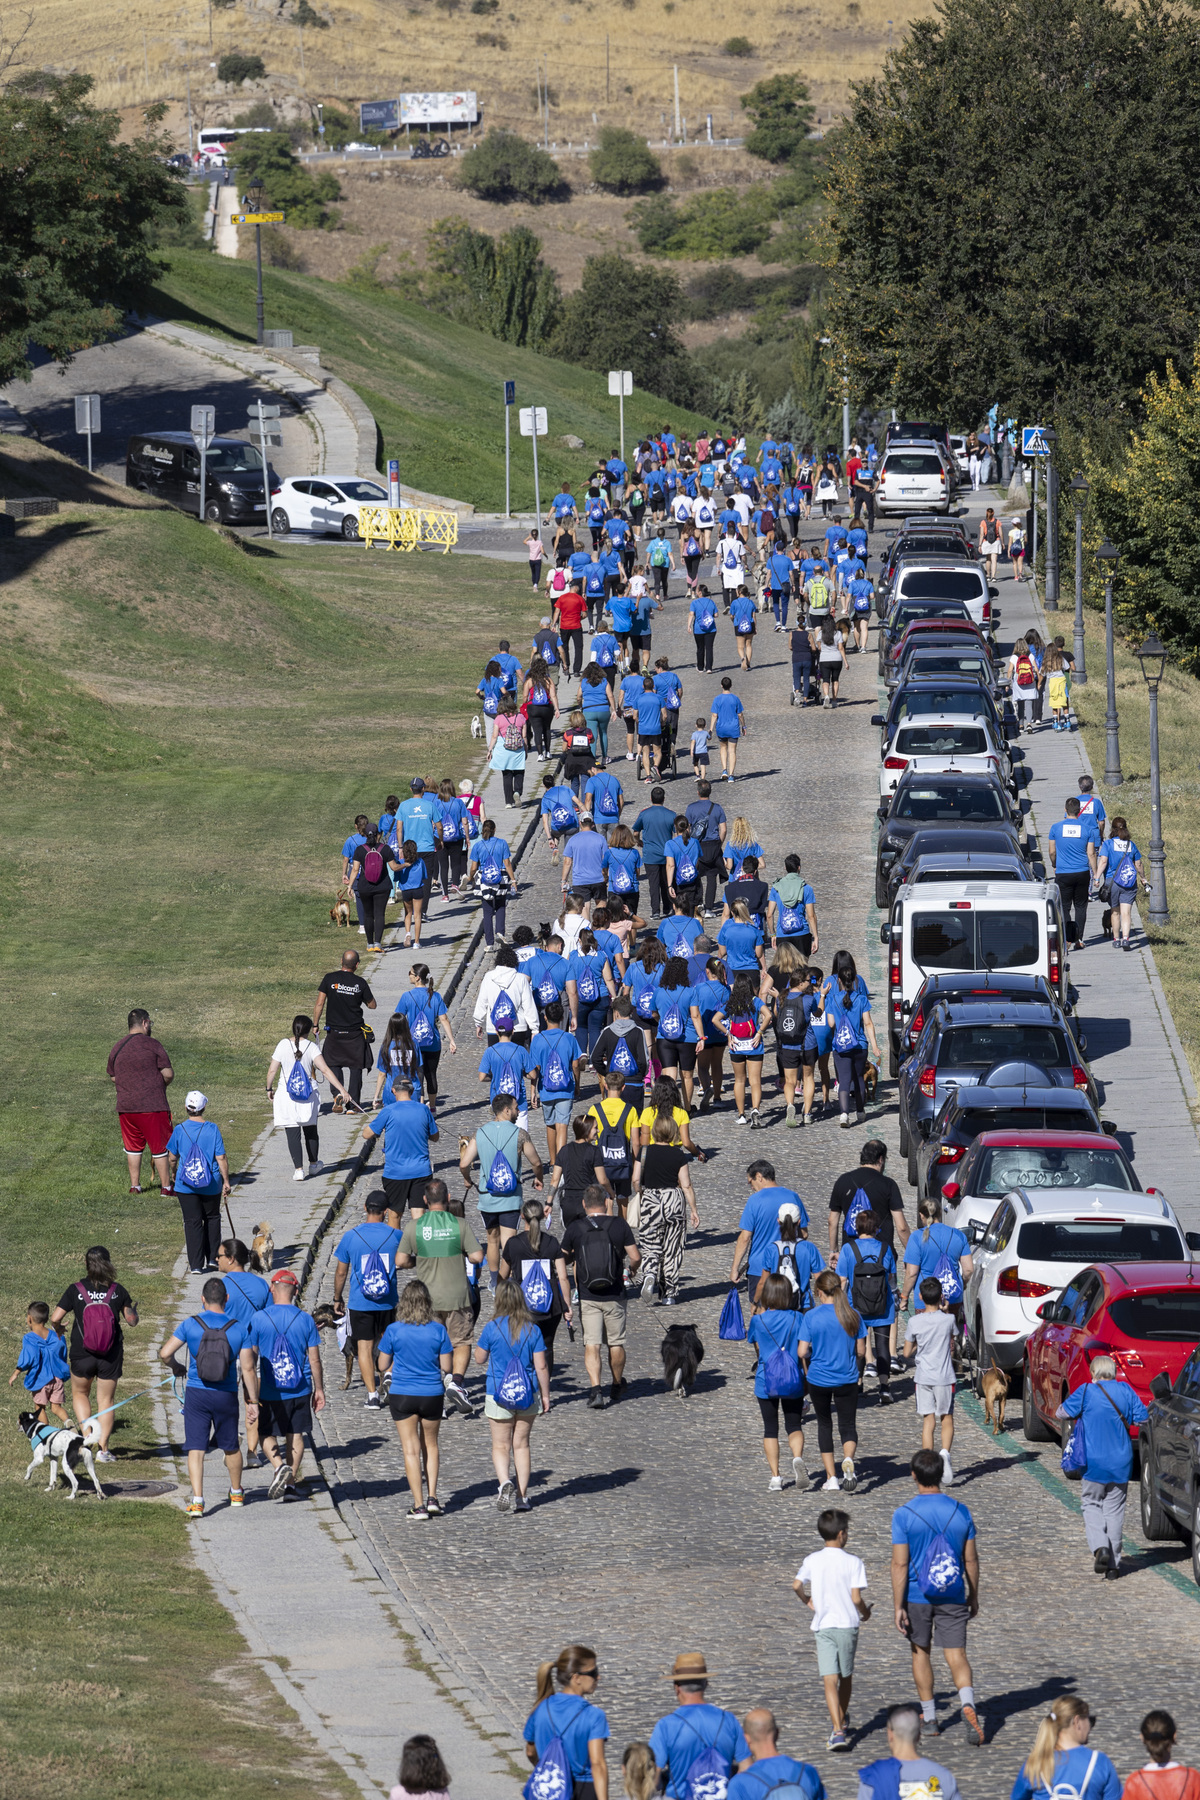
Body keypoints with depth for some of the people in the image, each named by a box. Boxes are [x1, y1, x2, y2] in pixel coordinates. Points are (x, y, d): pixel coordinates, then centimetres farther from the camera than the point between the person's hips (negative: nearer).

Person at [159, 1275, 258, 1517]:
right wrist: (252, 1401, 2)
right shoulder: (239, 1329, -3)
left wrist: (176, 1368, 14)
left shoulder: (190, 1325, -5)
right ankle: (236, 1492, 37)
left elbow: (165, 1353, -7)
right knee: (230, 1446, 20)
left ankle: (197, 1500, -10)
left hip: (197, 1394, -1)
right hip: (226, 1396, 1)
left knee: (196, 1448, 1)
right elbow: (248, 1368, -5)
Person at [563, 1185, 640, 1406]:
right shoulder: (619, 1225, -6)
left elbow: (563, 1259, 6)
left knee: (592, 1344, -1)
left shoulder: (574, 1229, -5)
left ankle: (595, 1388, -16)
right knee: (616, 1343, 15)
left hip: (587, 1297, -1)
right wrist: (633, 1268, 17)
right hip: (614, 1296, 1)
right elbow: (635, 1257, -6)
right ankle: (617, 1386, 32)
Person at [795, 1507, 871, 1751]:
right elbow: (856, 1597, -12)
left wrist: (808, 1601, 10)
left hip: (823, 1626, 0)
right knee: (846, 1677, 20)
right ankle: (840, 1721, 36)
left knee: (830, 1680, -6)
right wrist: (865, 1612, 9)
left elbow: (797, 1584, -11)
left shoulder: (812, 1561, -1)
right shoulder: (853, 1562, -7)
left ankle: (837, 1731, -20)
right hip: (848, 1624, 0)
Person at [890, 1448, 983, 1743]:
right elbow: (971, 1560, 3)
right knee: (956, 1655, 2)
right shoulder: (960, 1511, -3)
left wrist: (898, 1607, -10)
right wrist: (973, 1597, 16)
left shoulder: (904, 1515, -12)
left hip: (917, 1596, -1)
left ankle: (929, 1716, 26)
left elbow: (900, 1564, -13)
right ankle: (968, 1703, -25)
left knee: (921, 1652, 18)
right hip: (953, 1597, 1)